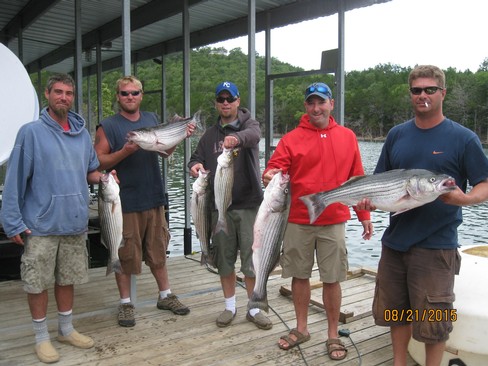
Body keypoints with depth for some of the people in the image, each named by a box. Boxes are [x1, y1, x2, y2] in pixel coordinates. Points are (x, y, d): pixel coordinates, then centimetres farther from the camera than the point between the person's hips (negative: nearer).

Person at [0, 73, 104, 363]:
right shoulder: (31, 132, -5)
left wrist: (101, 177, -3)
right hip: (41, 225, -4)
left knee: (68, 278, 15)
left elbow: (90, 171, 20)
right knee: (37, 282, 6)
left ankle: (67, 329, 32)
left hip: (75, 222, 4)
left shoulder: (82, 133, 8)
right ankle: (42, 337, 22)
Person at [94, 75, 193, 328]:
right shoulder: (108, 126, -4)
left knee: (158, 250, 15)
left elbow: (165, 152, 18)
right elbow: (98, 162, -10)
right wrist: (125, 151, -23)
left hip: (154, 198, 5)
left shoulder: (152, 119, 12)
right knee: (125, 254, 4)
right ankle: (125, 303, 20)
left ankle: (165, 295, 28)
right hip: (125, 201, -5)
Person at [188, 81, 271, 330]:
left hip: (249, 205, -3)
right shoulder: (210, 135, 12)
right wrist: (195, 165, -14)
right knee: (224, 260, 10)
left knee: (252, 259, 2)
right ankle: (230, 307, 26)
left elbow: (254, 134, -23)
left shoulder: (248, 123, 0)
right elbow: (197, 158, 12)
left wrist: (238, 138, -47)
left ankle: (254, 308, 18)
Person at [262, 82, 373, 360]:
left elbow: (357, 180, 8)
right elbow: (275, 167, -6)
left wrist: (364, 215, 7)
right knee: (300, 275, 11)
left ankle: (333, 335, 22)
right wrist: (270, 175, -29)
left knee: (332, 279, 6)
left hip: (333, 222, 0)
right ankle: (301, 329, 29)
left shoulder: (347, 137, 7)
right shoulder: (292, 138, 1)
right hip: (298, 222, 0)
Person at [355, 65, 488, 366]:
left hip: (436, 245, -4)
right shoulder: (397, 134, 7)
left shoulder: (463, 138, -4)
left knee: (434, 320, 6)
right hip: (395, 240, 4)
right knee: (396, 311, 16)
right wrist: (368, 199, -8)